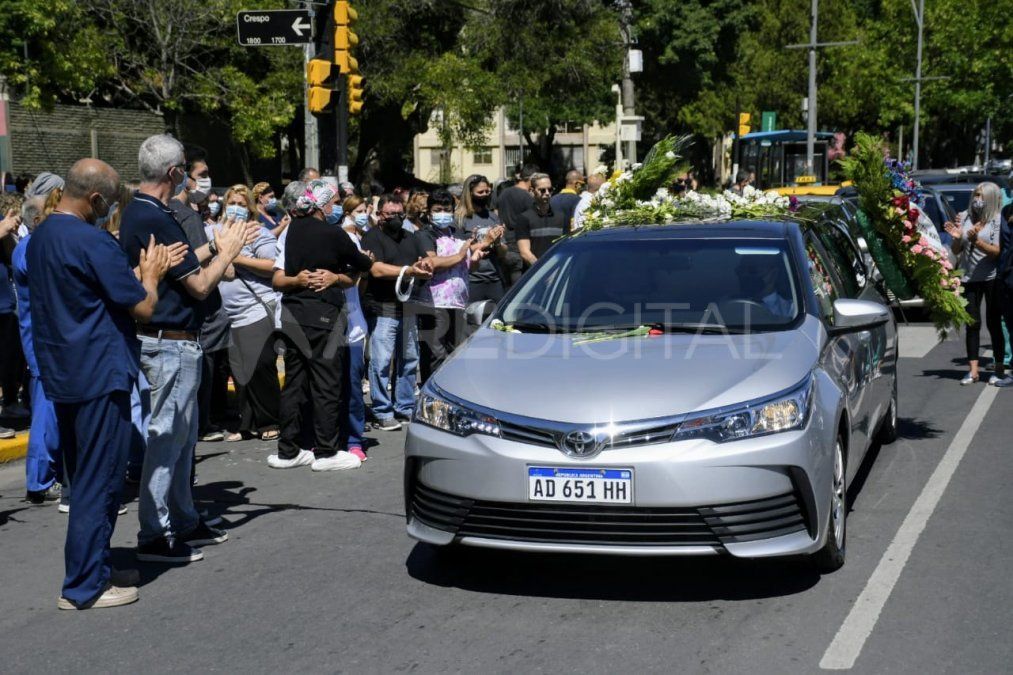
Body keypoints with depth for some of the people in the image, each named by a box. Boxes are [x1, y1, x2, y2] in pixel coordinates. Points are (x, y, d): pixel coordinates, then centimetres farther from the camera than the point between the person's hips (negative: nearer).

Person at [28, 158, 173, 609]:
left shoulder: (41, 237, 11)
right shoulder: (94, 242, -18)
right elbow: (143, 308, -14)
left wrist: (142, 272, 17)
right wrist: (150, 275, 4)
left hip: (61, 376, 9)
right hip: (100, 375, -9)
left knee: (85, 480, 18)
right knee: (100, 482, -1)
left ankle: (91, 568, 27)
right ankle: (85, 586, 4)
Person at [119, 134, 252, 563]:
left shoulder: (136, 213, 11)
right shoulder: (155, 220, -21)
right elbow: (199, 284, -18)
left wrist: (214, 246, 15)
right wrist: (228, 250, -5)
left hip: (170, 341, 11)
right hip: (172, 343, -11)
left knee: (182, 435, 17)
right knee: (167, 436, -4)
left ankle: (183, 521, 26)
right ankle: (154, 536, 2)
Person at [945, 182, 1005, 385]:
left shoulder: (998, 220, -7)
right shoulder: (964, 217, 4)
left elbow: (997, 251, -13)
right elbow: (956, 251, 10)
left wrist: (976, 240, -24)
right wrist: (957, 238, -10)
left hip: (992, 278, -3)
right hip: (969, 278, 3)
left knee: (993, 323, 1)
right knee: (972, 324, 4)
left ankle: (999, 369, 10)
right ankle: (973, 370, 6)